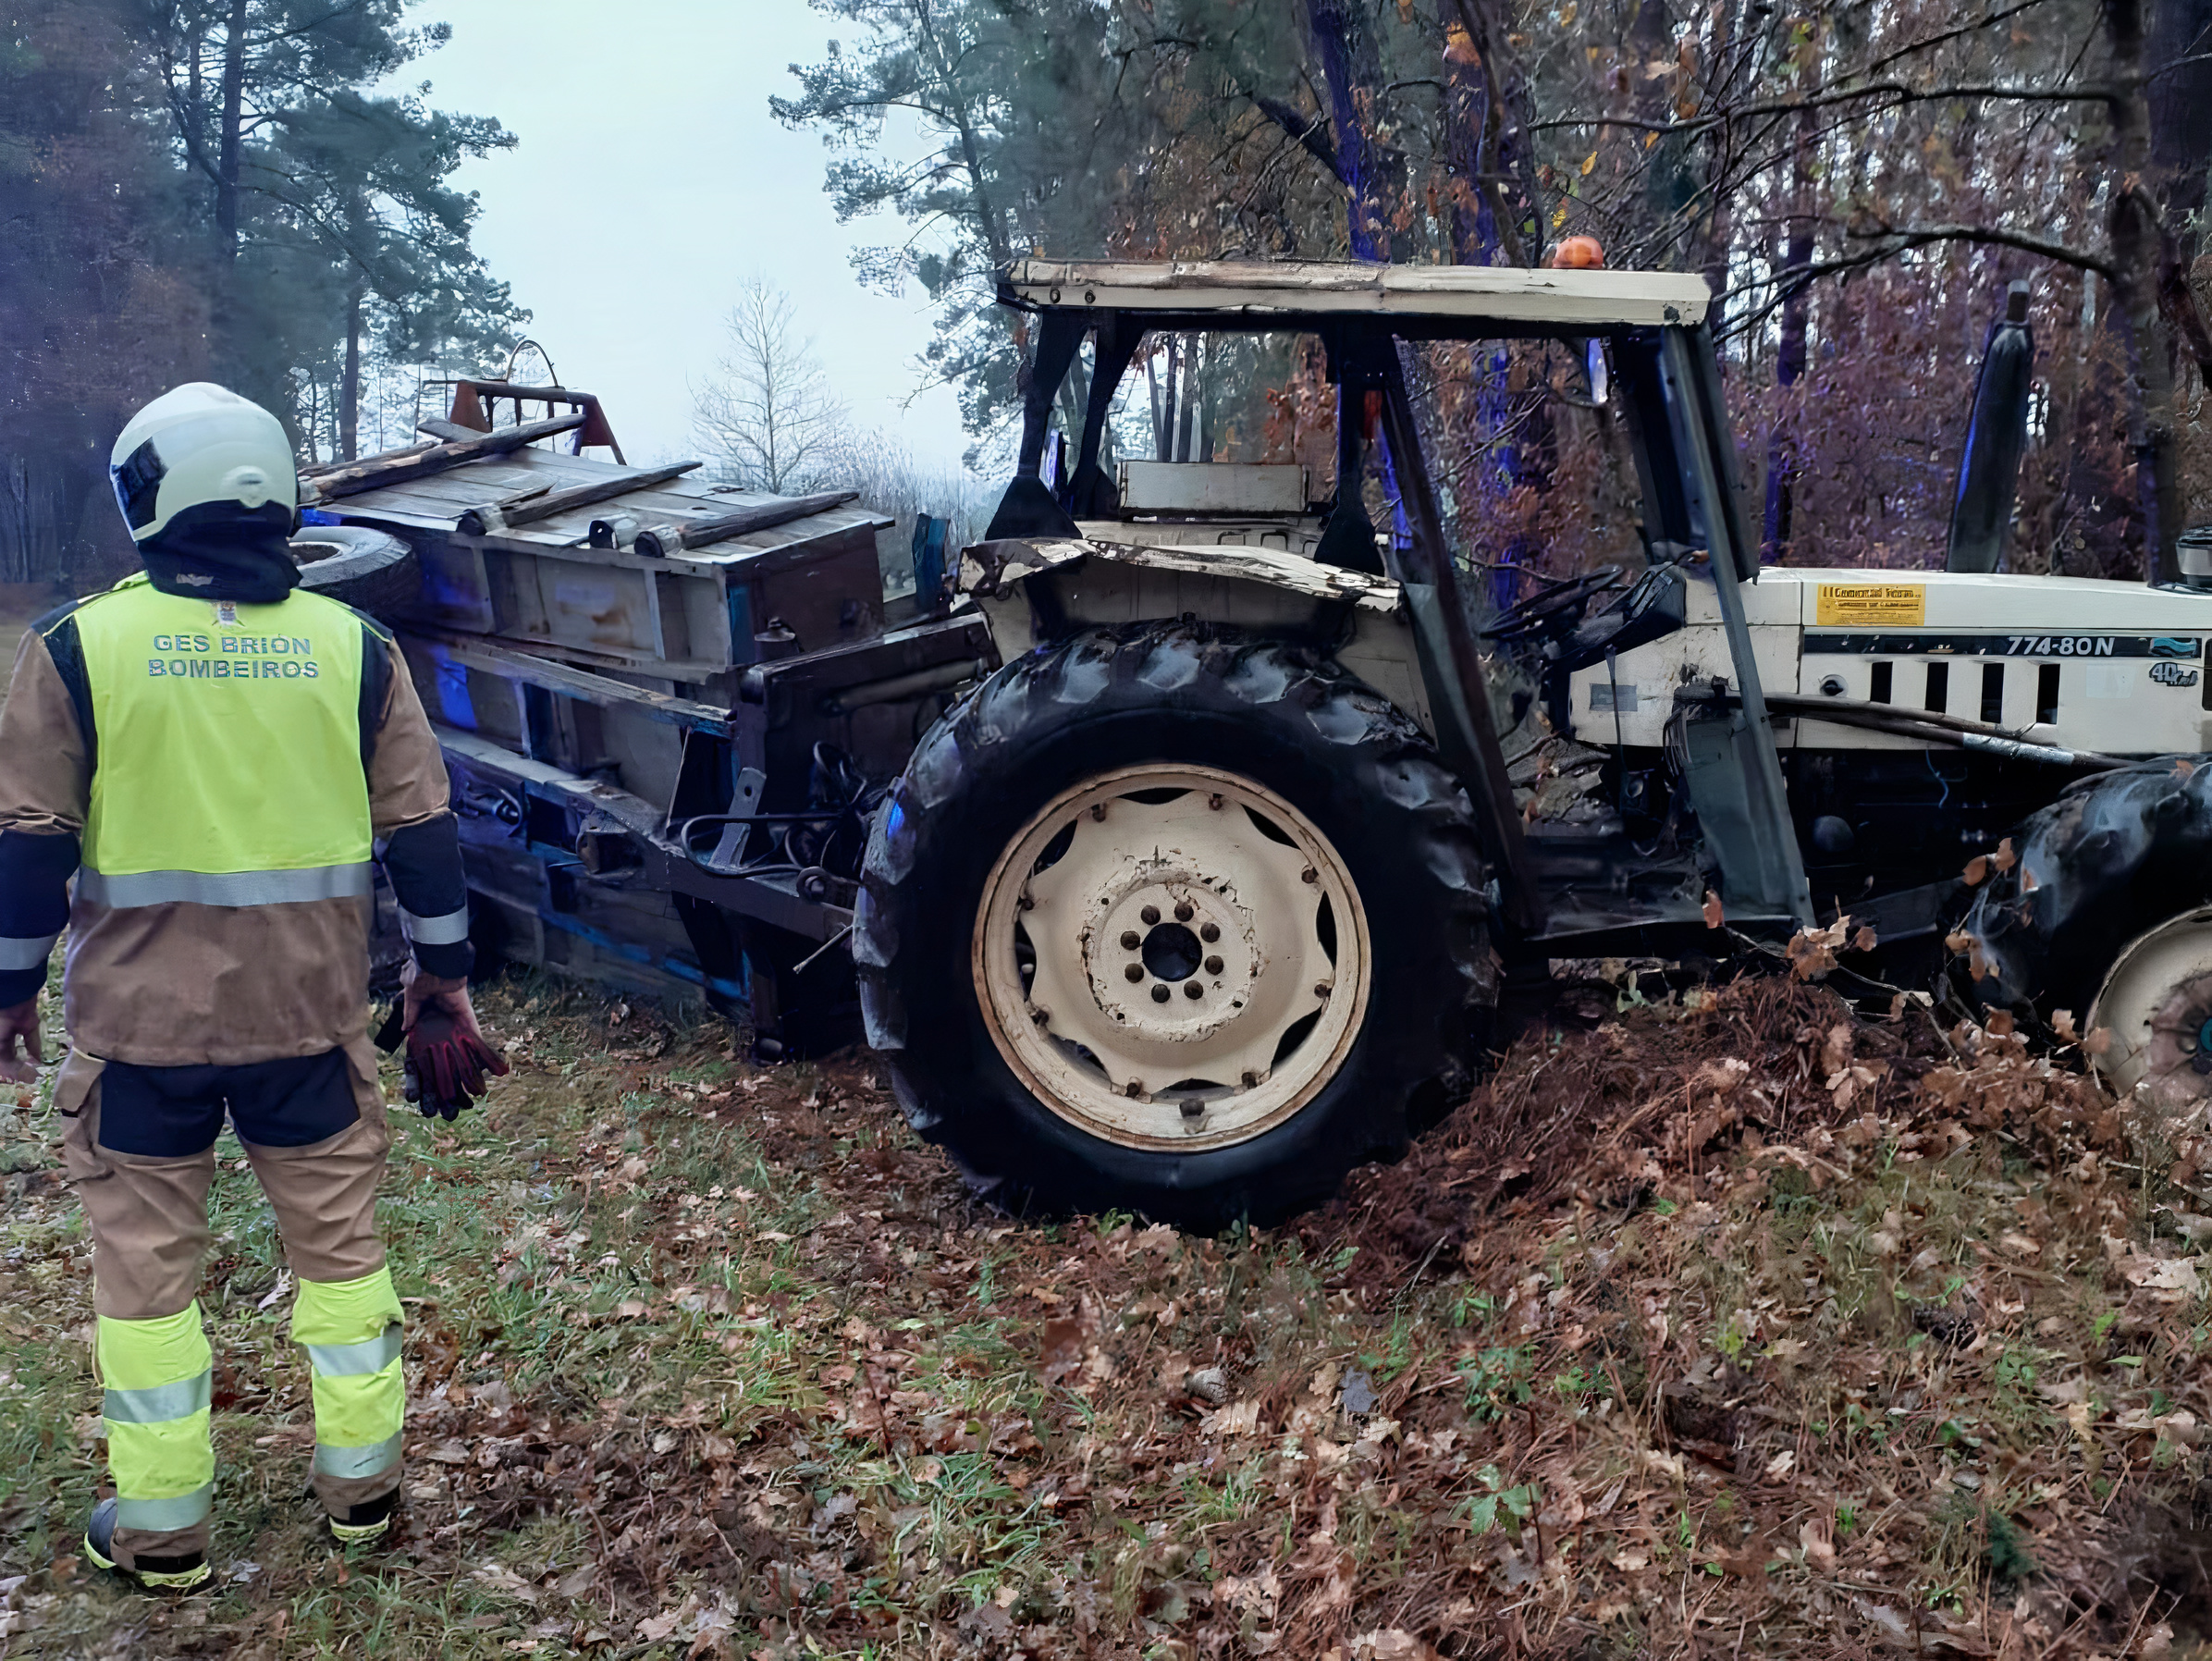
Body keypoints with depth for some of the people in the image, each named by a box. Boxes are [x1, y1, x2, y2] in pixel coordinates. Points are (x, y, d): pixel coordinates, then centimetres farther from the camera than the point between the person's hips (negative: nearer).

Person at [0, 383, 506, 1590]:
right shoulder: (351, 646, -3)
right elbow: (423, 830, 0)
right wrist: (442, 980, 10)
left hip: (138, 1014, -1)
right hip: (309, 1008, 2)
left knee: (145, 1255, 12)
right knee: (337, 1236, 16)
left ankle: (160, 1524, 21)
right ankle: (360, 1475, 27)